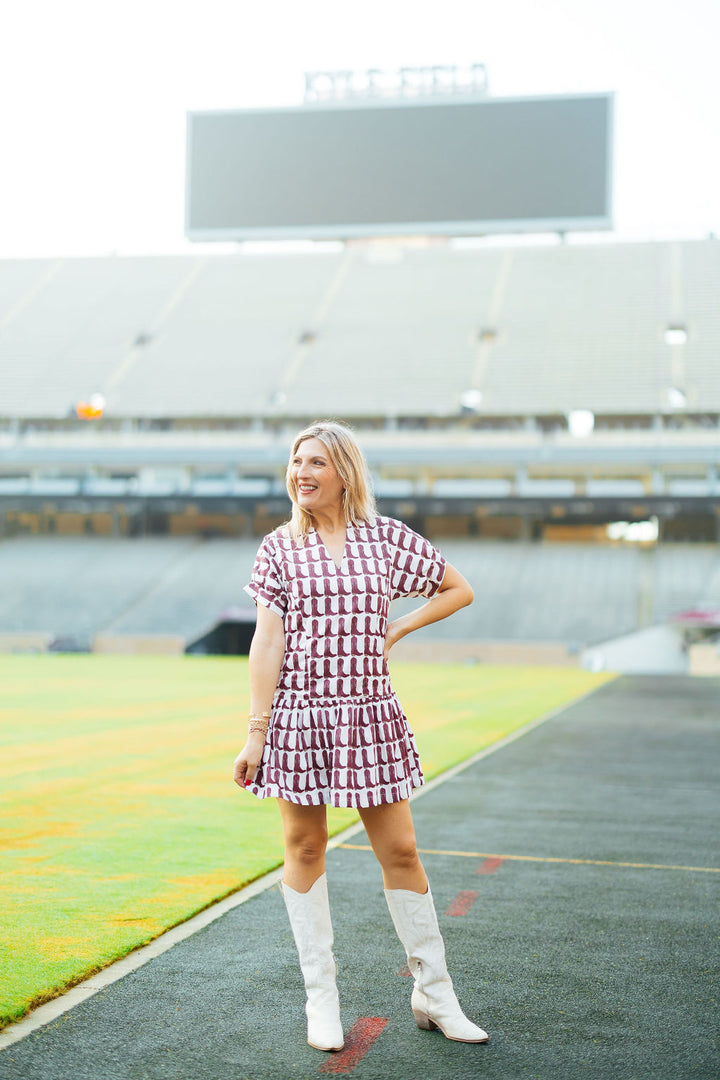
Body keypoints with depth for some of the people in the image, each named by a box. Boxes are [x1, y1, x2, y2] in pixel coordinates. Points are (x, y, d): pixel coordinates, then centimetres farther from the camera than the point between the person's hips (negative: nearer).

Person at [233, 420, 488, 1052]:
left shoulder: (388, 538, 4)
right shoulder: (280, 547, 3)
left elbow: (458, 590, 15)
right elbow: (268, 642, -2)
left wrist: (395, 632, 5)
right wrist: (256, 732, -7)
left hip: (369, 715, 1)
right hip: (299, 715, 0)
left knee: (400, 851, 3)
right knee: (305, 851, 6)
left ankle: (434, 995, 17)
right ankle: (321, 1000, 18)